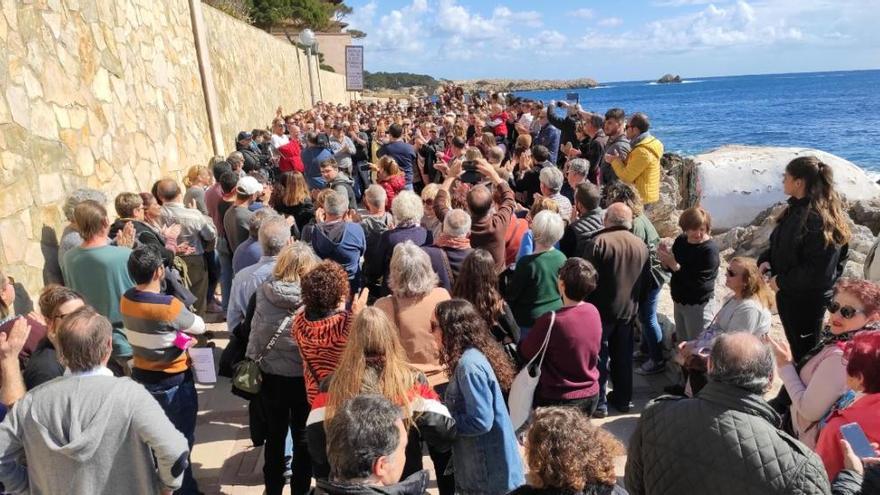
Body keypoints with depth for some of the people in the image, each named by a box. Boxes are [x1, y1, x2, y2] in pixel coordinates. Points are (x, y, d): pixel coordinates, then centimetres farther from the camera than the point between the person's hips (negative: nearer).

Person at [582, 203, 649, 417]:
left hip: (602, 309, -5)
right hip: (629, 309, 5)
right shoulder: (641, 246, 3)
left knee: (598, 355, 5)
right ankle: (623, 399, 28)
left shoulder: (598, 242, -17)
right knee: (623, 355, 17)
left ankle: (598, 403, 10)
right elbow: (643, 280, 12)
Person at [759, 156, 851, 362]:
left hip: (807, 300, -9)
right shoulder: (797, 208, 4)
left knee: (805, 353, 9)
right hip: (789, 294, 9)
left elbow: (818, 272, -26)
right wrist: (766, 259, -3)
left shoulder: (819, 219, -25)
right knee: (796, 348, 23)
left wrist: (782, 282, -17)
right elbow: (779, 243, 15)